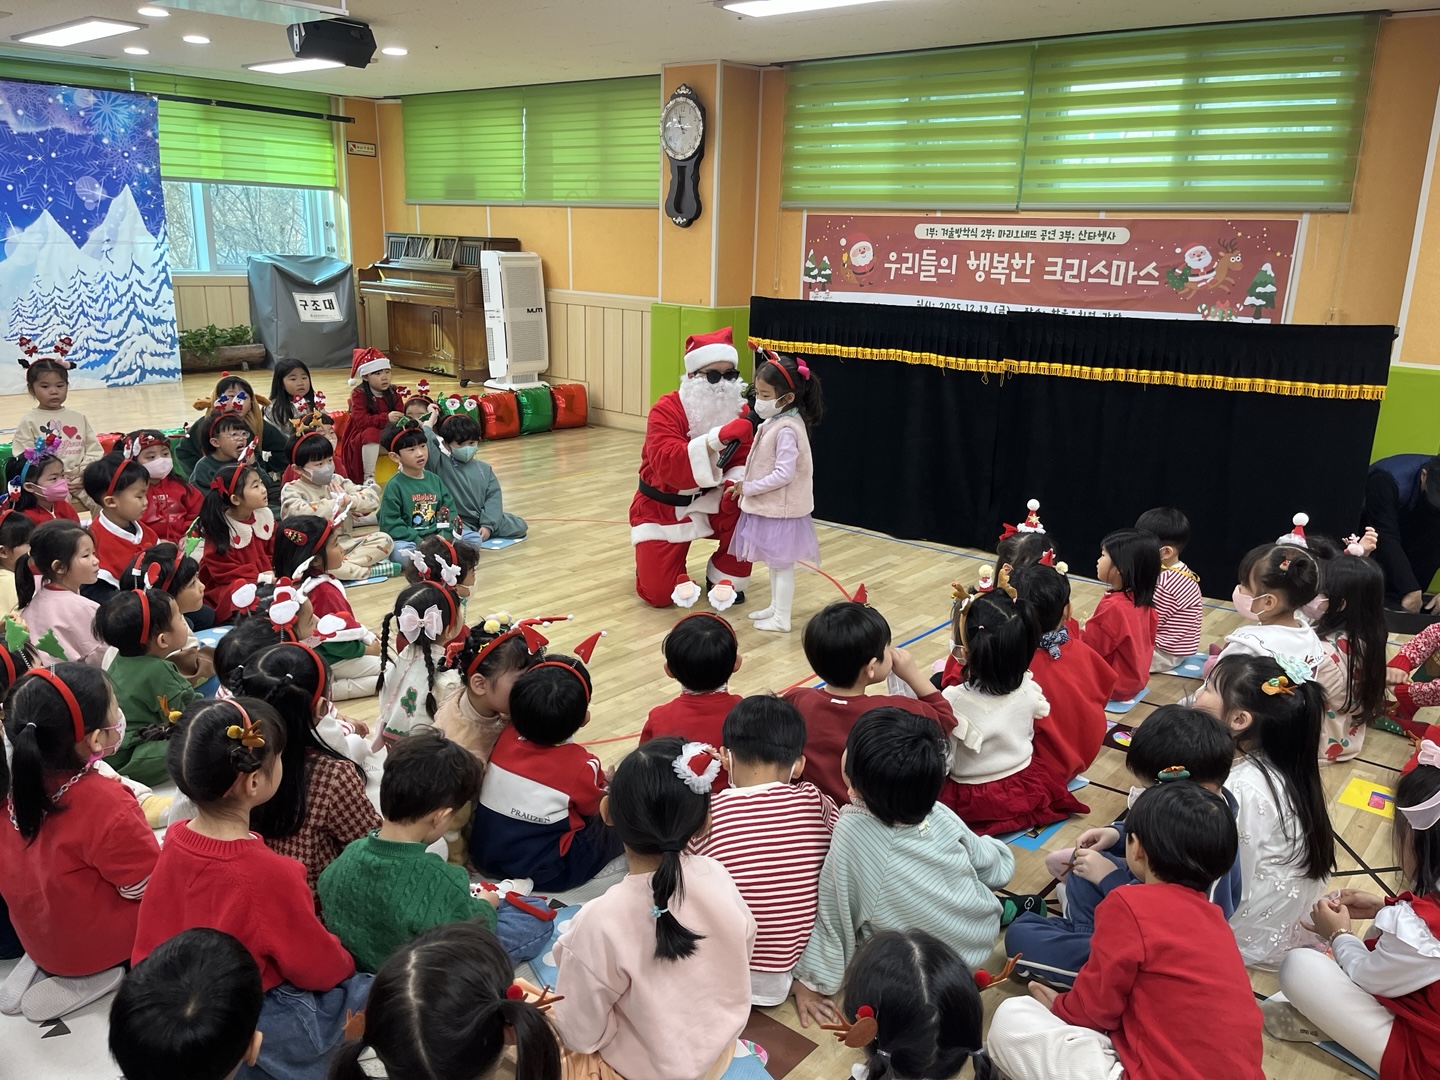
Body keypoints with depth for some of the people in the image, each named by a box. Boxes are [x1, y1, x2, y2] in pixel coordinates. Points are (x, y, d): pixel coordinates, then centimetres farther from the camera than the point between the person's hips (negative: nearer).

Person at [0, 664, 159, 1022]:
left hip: (37, 934, 7)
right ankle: (96, 974, -2)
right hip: (93, 945, -7)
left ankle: (44, 964, 10)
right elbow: (146, 887, -21)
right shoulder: (106, 804, -32)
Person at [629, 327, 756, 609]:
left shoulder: (736, 411, -6)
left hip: (710, 502, 4)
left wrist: (736, 483, -31)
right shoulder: (666, 409, -23)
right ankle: (651, 562, 25)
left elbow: (742, 461, -6)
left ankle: (725, 578, -4)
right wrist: (718, 437, -49)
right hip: (664, 508, -4)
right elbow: (668, 466, -38)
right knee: (658, 593, -13)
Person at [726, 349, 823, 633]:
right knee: (774, 561, 20)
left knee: (782, 563, 1)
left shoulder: (786, 429, -23)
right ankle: (775, 607, 34)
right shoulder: (775, 421, 7)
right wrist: (745, 486, 7)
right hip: (769, 506, 10)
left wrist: (748, 488, -19)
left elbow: (784, 474, -27)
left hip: (780, 509, -10)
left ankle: (781, 619, 10)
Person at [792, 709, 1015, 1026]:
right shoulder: (942, 817, -16)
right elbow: (998, 868, -1)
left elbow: (833, 913, -19)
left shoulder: (852, 832, -29)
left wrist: (811, 980, -7)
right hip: (981, 940, 4)